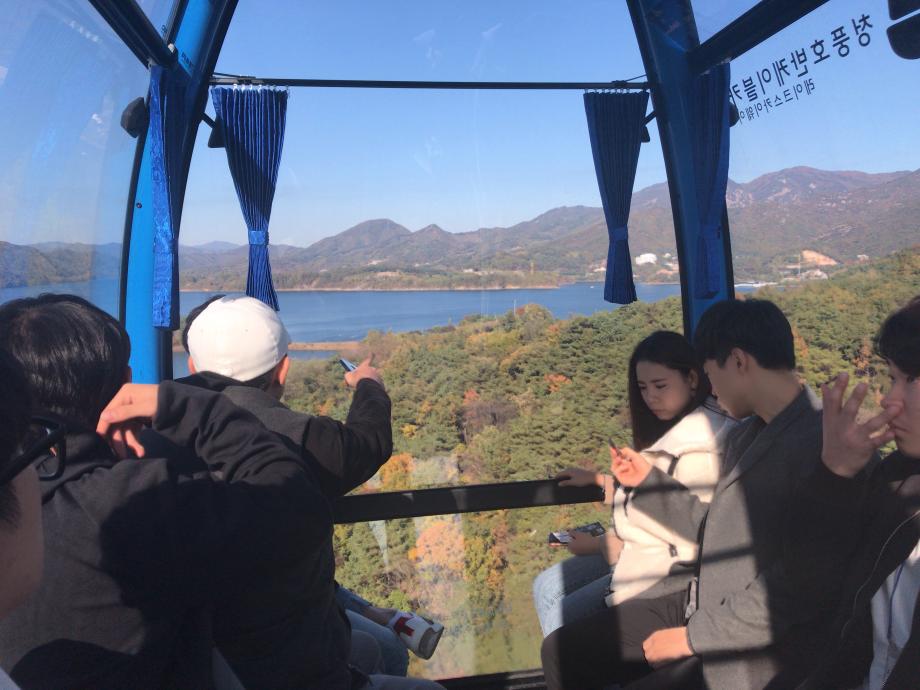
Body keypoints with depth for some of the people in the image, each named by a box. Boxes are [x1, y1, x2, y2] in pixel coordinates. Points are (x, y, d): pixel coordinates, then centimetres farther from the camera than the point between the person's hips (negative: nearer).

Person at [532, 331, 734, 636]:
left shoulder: (700, 448, -24)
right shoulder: (672, 430, 6)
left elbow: (687, 548, -24)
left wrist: (601, 546, -17)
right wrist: (597, 479, 10)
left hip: (667, 574, -9)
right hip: (635, 550, 10)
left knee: (561, 620, -8)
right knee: (547, 587, 9)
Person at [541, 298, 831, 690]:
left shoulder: (818, 442, -21)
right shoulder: (744, 435, 9)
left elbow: (797, 585, -24)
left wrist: (693, 636, -17)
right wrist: (648, 481, 16)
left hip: (754, 649, -8)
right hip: (698, 606, 8)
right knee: (561, 651, 4)